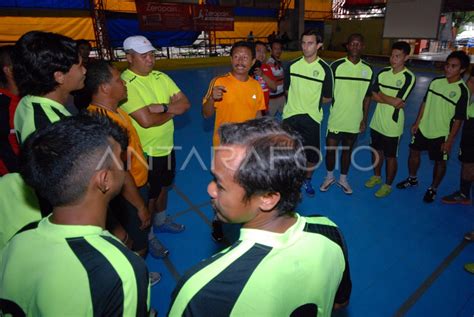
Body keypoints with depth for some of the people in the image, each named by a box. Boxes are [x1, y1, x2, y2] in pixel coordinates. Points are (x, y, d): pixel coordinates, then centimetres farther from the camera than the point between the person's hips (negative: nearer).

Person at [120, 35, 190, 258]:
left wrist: (162, 107, -21)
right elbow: (146, 120, -29)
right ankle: (147, 236, 32)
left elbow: (185, 103, -3)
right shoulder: (125, 84, -20)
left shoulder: (161, 77, 2)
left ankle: (161, 221, 48)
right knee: (149, 195, 10)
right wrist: (172, 111, -13)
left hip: (167, 146, 7)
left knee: (163, 186, 24)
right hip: (146, 152, -7)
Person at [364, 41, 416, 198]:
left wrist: (381, 95, -8)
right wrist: (392, 100, -15)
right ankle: (376, 176, 41)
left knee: (390, 156, 8)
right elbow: (374, 96, -3)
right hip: (377, 121, 5)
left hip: (392, 125, -5)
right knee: (376, 150, 19)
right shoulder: (383, 72, 1)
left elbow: (398, 101, -21)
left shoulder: (408, 77, -15)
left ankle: (388, 185, 26)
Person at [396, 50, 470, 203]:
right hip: (423, 127, 5)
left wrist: (450, 140, -15)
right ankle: (412, 179, 38)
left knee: (439, 161, 9)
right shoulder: (436, 81, -3)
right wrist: (417, 122, 7)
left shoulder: (462, 91, -17)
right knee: (414, 152, 16)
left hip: (441, 134, -5)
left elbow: (458, 119, -15)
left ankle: (433, 189, 29)